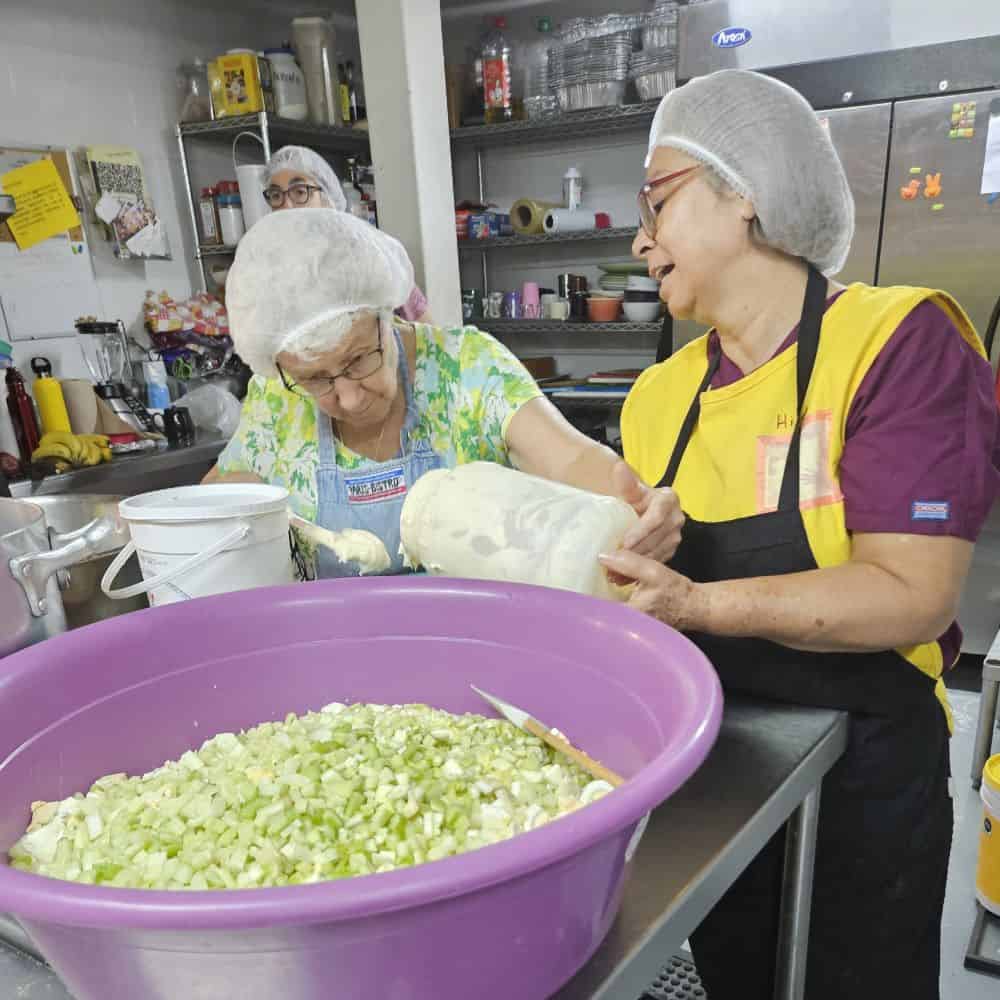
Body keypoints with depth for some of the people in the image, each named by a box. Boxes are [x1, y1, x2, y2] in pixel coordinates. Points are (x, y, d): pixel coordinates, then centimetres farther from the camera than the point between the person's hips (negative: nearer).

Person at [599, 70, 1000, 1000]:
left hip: (860, 779, -4)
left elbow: (913, 596, -24)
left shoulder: (901, 341, -17)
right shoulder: (658, 394, 0)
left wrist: (698, 606, -33)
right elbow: (650, 574, 6)